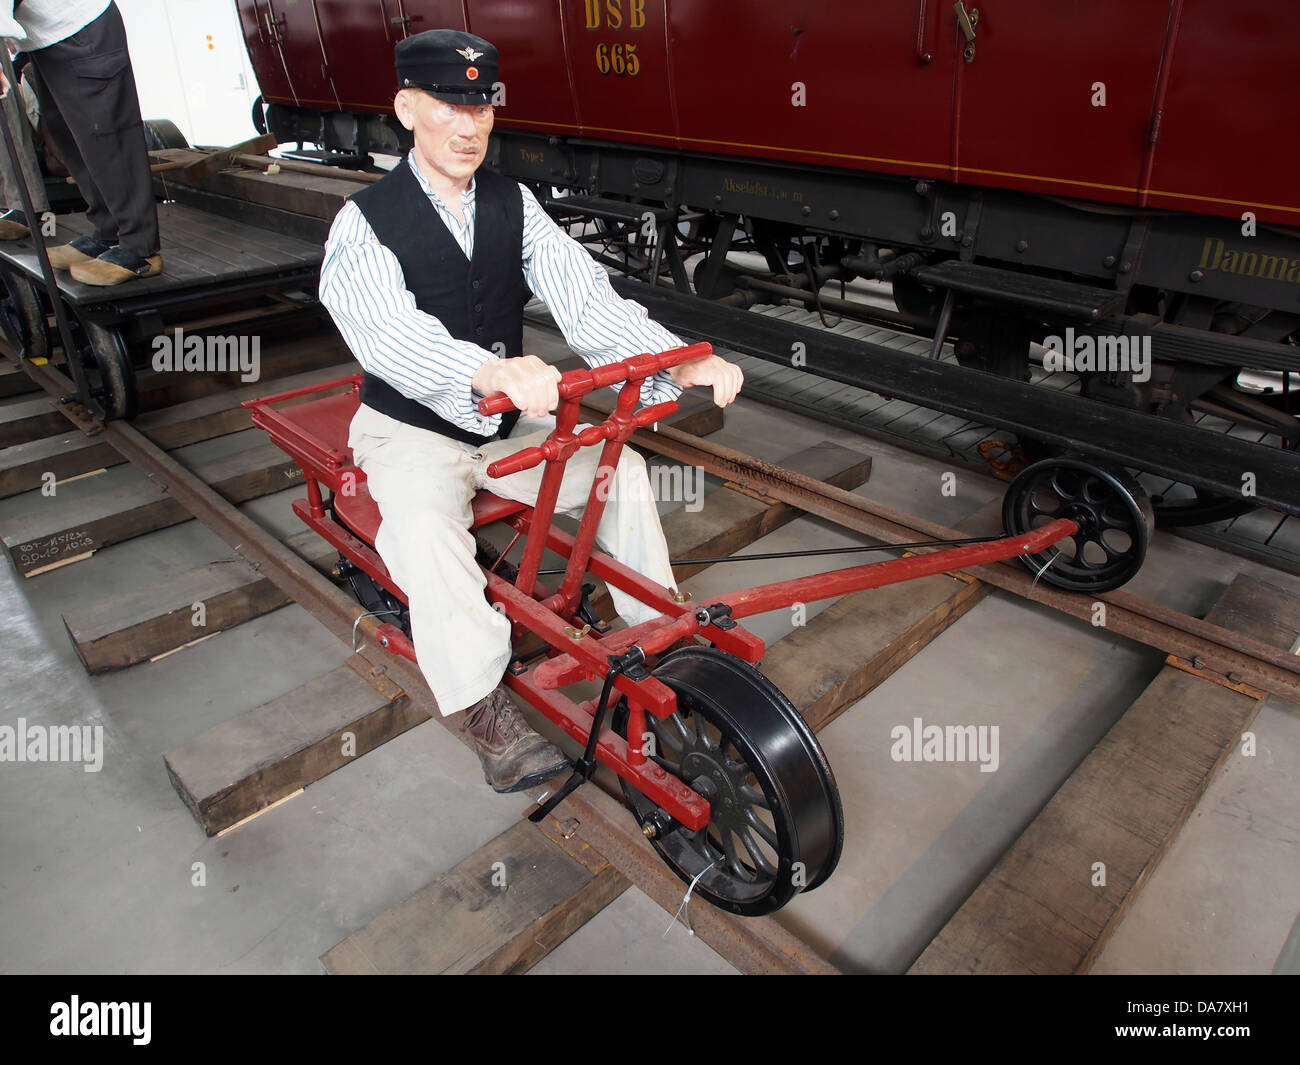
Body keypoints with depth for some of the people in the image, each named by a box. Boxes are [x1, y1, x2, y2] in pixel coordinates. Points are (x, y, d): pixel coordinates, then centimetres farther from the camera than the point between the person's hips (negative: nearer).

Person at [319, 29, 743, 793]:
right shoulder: (366, 222, -12)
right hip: (412, 429, -4)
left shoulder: (515, 206, 1)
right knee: (425, 526, -32)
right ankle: (486, 708, -23)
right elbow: (392, 335, -31)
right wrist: (493, 372, -54)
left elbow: (583, 297, -14)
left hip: (510, 421, 4)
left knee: (621, 469, -12)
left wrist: (683, 361, -33)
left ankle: (657, 629, 3)